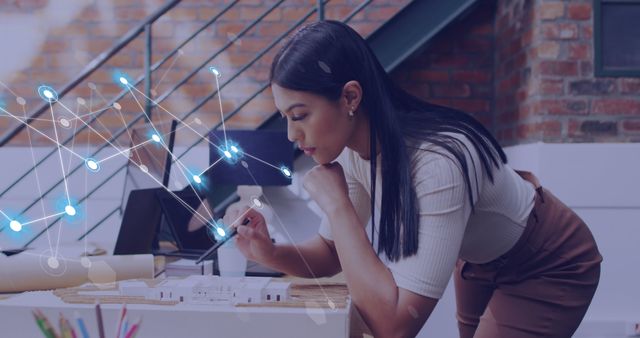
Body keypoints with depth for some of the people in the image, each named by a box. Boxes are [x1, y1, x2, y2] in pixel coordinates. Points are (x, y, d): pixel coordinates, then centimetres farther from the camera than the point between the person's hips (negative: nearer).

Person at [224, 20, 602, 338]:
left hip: (548, 265, -7)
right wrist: (270, 253, -24)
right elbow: (331, 253, -4)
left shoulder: (437, 162, -40)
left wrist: (336, 203, -38)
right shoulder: (354, 151, -16)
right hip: (481, 258, 7)